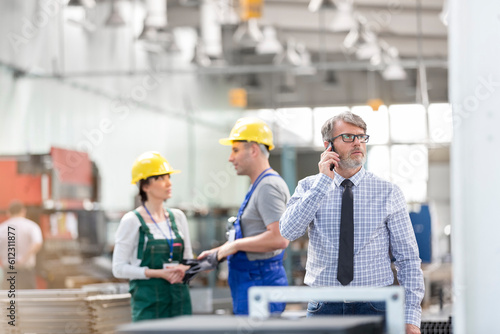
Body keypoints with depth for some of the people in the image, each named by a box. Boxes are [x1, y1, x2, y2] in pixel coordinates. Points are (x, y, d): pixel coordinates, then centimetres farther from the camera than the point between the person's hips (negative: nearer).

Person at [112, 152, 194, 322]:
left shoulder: (178, 217, 11)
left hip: (179, 298, 5)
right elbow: (119, 268, -7)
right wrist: (159, 273, -15)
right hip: (148, 300, -5)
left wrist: (182, 270, -6)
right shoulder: (132, 221, -4)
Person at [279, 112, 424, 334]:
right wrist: (323, 182, -14)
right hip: (323, 308, 0)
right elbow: (288, 231, -14)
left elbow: (408, 258, 1)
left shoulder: (388, 193, 2)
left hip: (374, 307, 0)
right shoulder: (309, 187, 4)